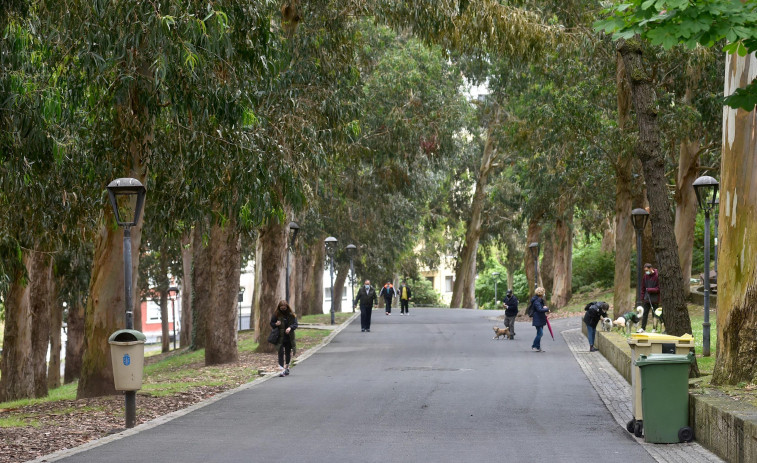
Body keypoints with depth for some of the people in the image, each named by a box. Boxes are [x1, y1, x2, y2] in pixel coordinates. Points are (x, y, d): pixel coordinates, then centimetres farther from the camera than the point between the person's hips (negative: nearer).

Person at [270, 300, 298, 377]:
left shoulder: (291, 314, 0)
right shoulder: (276, 314, -2)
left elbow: (295, 324, 0)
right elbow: (271, 323, 7)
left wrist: (290, 328, -20)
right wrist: (276, 324, -16)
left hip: (289, 337, 2)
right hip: (280, 338, -2)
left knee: (288, 353, 11)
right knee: (281, 353, -10)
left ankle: (286, 368, 30)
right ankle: (281, 370, -14)